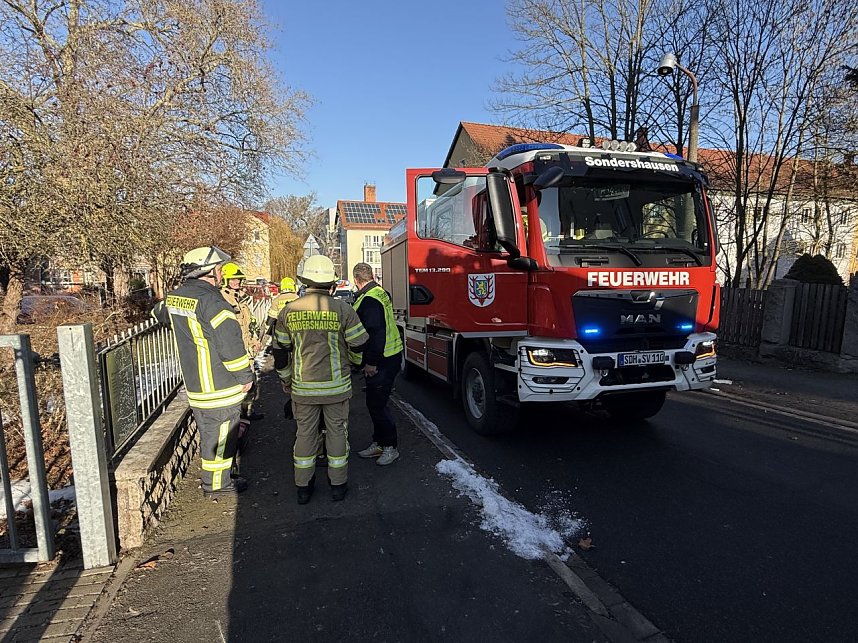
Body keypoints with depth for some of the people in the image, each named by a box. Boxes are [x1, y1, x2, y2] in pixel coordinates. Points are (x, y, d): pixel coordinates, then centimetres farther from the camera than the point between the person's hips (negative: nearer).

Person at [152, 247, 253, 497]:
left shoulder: (174, 297, 4)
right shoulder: (211, 301, -24)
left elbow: (159, 312, 29)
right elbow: (231, 344, -24)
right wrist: (246, 376, -13)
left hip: (195, 382, 9)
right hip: (220, 386, -9)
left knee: (209, 431, 22)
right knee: (219, 435, 6)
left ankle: (223, 470, 40)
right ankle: (216, 484, 20)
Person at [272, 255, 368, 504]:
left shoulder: (289, 311, -4)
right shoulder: (343, 309, -11)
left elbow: (280, 351, 5)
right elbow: (359, 344, -5)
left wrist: (286, 379, 19)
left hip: (303, 387, 2)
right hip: (337, 385, -2)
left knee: (305, 433, 15)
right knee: (337, 431, 12)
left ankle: (303, 487, 26)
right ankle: (338, 484, 23)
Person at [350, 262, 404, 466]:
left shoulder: (369, 300, -19)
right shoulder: (380, 293, 13)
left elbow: (376, 333, -25)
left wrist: (371, 362, -22)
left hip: (381, 361, -10)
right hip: (387, 357, 10)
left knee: (376, 404, -2)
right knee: (374, 403, 17)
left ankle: (391, 447, 10)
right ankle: (379, 444, 28)